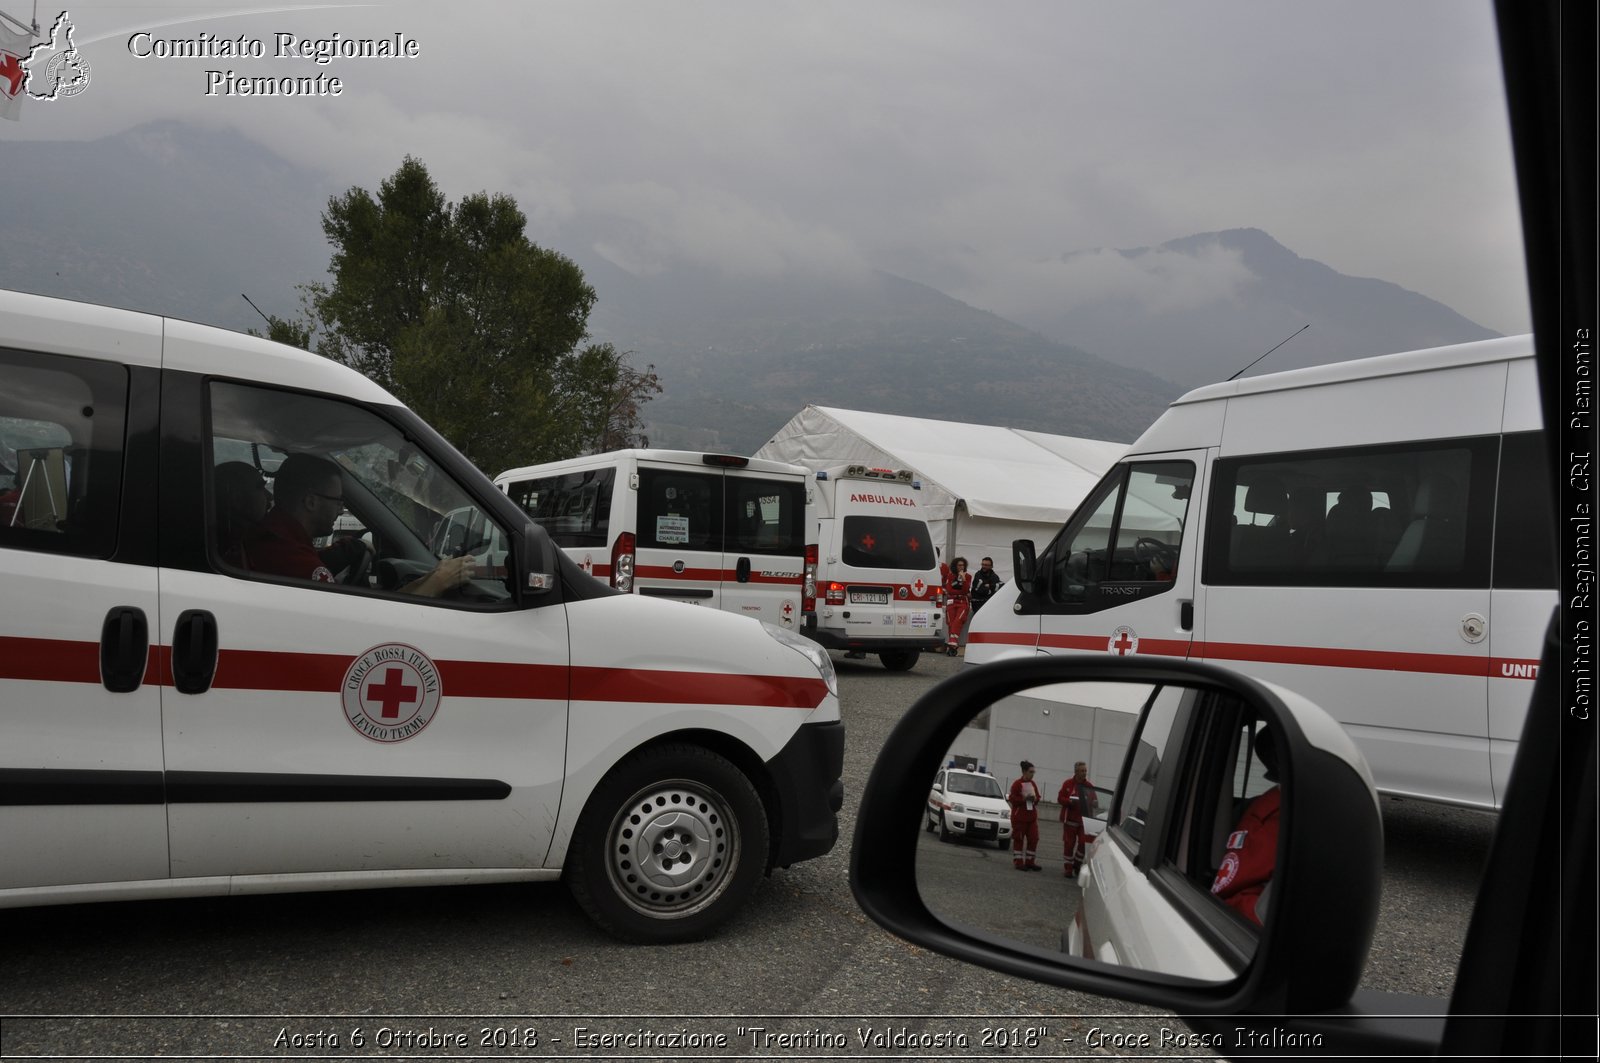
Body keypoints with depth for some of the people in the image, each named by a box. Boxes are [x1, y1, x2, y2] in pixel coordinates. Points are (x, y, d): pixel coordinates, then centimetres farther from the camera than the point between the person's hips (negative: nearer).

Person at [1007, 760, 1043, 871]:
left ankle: (1029, 861, 14)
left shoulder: (1033, 784, 9)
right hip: (1019, 816, -6)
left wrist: (1035, 798, -7)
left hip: (1032, 816, 6)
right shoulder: (1017, 783, -10)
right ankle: (1018, 862, 8)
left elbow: (1038, 797, 15)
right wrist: (1024, 798, -21)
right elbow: (1012, 799, -12)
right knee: (1019, 839, 0)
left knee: (1033, 838, 4)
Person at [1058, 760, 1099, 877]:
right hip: (1070, 819, -2)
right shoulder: (1068, 784, 0)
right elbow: (1060, 799, -1)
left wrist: (1095, 803, -9)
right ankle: (1068, 868, 11)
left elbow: (1095, 800, 15)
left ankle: (1077, 864, 19)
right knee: (1069, 843, 2)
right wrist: (1069, 801, -20)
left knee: (1084, 843, -4)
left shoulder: (1089, 786, 8)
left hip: (1084, 819, 2)